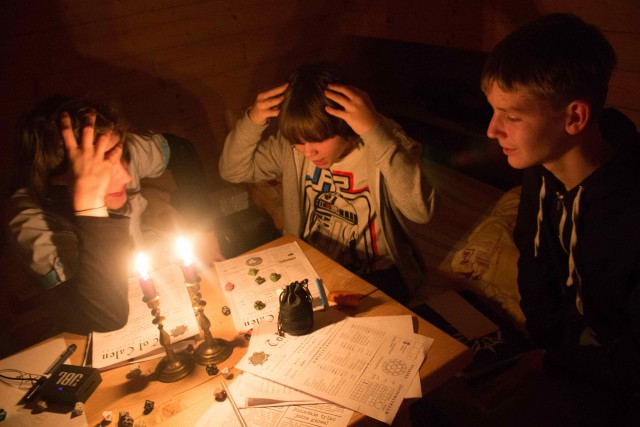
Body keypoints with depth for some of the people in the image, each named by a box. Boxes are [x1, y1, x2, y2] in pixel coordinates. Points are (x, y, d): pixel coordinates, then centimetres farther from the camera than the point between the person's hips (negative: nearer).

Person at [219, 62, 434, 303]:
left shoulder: (383, 140, -21)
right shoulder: (290, 145, -8)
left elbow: (421, 211, -36)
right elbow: (232, 171, 0)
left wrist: (375, 131, -42)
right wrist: (252, 121, -19)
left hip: (375, 273, -2)